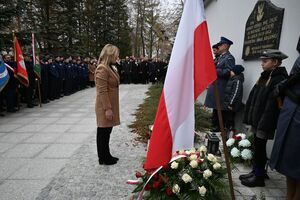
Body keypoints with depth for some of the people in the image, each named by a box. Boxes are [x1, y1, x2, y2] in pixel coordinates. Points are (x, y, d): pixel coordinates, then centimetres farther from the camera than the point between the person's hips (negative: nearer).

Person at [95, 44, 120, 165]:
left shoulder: (110, 67, 12)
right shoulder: (102, 69, -18)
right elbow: (102, 91, -22)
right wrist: (107, 109, -22)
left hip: (111, 105, 9)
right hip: (105, 106, -9)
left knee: (107, 132, 17)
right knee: (103, 133, 4)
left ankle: (106, 156, 29)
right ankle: (103, 158, 17)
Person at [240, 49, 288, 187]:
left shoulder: (279, 79, -16)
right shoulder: (265, 76, 10)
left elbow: (272, 105, -21)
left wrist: (264, 125, -22)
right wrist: (251, 118, 12)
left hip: (265, 122, -8)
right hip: (257, 120, 8)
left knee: (259, 148, 3)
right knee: (257, 147, 16)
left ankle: (259, 177, 18)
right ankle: (257, 171, 31)